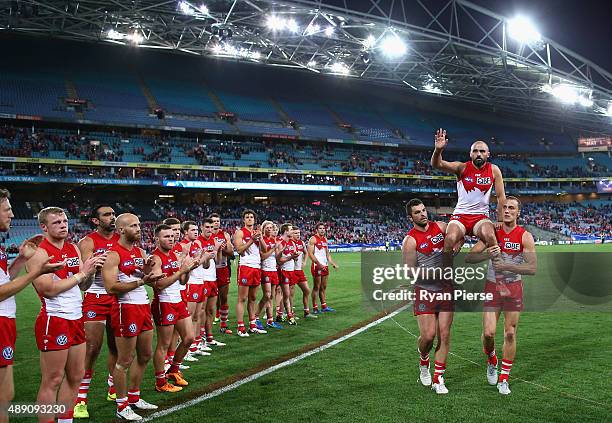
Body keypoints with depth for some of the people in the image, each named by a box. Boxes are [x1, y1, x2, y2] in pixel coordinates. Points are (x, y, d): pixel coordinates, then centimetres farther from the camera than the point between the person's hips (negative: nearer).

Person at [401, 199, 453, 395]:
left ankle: (438, 379, 12)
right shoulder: (410, 241, -11)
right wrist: (438, 271, -19)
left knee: (444, 335, 1)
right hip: (424, 291, -4)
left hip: (445, 288, 4)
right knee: (428, 335, -10)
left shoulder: (441, 227, 2)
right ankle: (423, 362, 23)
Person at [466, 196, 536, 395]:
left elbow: (532, 268, -11)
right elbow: (469, 257, -4)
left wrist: (507, 266, -22)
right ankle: (491, 362, 25)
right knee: (488, 333, -7)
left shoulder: (525, 236, -5)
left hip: (514, 288, 0)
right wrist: (487, 254, -23)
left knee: (510, 334, 3)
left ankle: (504, 378, 17)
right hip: (492, 287, 0)